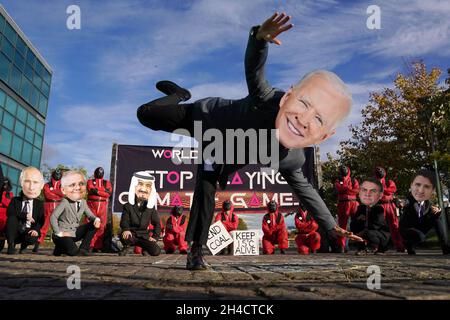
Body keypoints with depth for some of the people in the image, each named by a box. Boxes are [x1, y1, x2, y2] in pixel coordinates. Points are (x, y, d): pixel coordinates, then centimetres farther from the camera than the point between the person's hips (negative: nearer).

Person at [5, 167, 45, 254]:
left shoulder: (39, 204, 3)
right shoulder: (15, 200, 5)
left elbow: (41, 220, -4)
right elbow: (9, 213, -11)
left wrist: (36, 229, -24)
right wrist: (25, 215, -24)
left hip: (28, 231, -1)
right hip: (14, 232, 1)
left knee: (33, 239, -33)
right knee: (11, 218, -26)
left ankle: (24, 244, 5)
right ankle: (11, 245, -18)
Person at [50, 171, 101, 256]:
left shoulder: (83, 202, 1)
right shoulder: (65, 202, -17)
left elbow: (90, 215, 7)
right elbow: (53, 217, -20)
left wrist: (96, 219, -17)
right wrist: (58, 233, -20)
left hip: (75, 232, 6)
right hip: (63, 234, -6)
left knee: (94, 225, -6)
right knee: (74, 252, -26)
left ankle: (84, 249, -2)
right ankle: (60, 248, 9)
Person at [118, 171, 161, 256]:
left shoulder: (151, 207, 3)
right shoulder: (128, 206, -1)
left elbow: (156, 223, 7)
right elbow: (124, 221, -11)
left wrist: (155, 237, -4)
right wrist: (126, 229, -33)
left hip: (144, 236, 2)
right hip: (131, 235, -2)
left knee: (156, 251, -19)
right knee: (124, 236, -38)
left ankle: (145, 248, 17)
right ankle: (126, 247, -1)